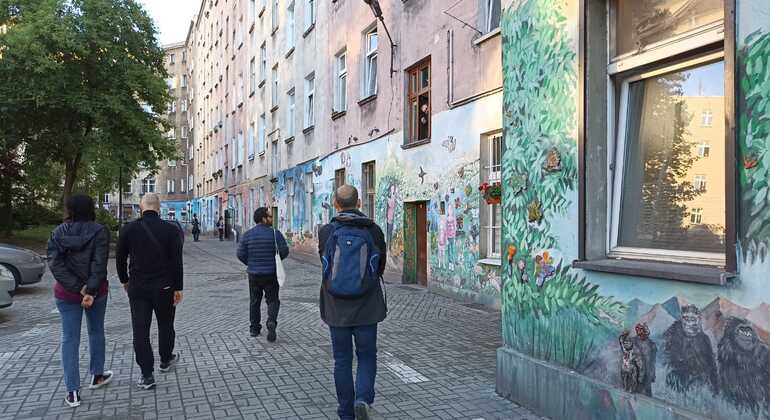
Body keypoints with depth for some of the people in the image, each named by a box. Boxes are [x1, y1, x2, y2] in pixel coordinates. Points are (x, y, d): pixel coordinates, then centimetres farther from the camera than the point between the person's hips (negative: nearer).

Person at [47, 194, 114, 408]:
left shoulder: (58, 233, -1)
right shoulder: (99, 231, -9)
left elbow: (55, 264, -11)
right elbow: (99, 264, -19)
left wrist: (77, 287, -15)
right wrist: (90, 291, -19)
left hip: (66, 293, 1)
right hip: (96, 291, -1)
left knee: (70, 339, 4)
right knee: (96, 332, 18)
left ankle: (73, 392, 3)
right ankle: (97, 376, 31)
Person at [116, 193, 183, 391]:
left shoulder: (128, 229, -4)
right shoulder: (171, 230, -8)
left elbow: (120, 259, 5)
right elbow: (177, 262, -8)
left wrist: (125, 281, 20)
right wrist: (178, 288, -2)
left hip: (137, 288, 0)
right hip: (164, 288, 0)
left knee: (140, 330, 4)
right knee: (165, 326, 19)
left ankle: (147, 375, 4)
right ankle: (166, 360, 37)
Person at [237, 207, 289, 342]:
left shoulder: (248, 234, -2)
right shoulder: (274, 233, -10)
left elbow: (241, 254, -3)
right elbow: (284, 251, -12)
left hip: (253, 274, 3)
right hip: (271, 274, -2)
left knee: (254, 301, 16)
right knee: (272, 300, 8)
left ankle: (254, 328, 21)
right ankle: (271, 322, -14)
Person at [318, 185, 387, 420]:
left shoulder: (326, 232, -5)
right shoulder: (373, 231, -5)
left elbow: (325, 266, 8)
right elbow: (380, 267, 5)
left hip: (336, 308, 1)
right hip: (366, 308, 0)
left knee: (342, 361, 12)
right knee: (367, 357, 14)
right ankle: (363, 399, -8)